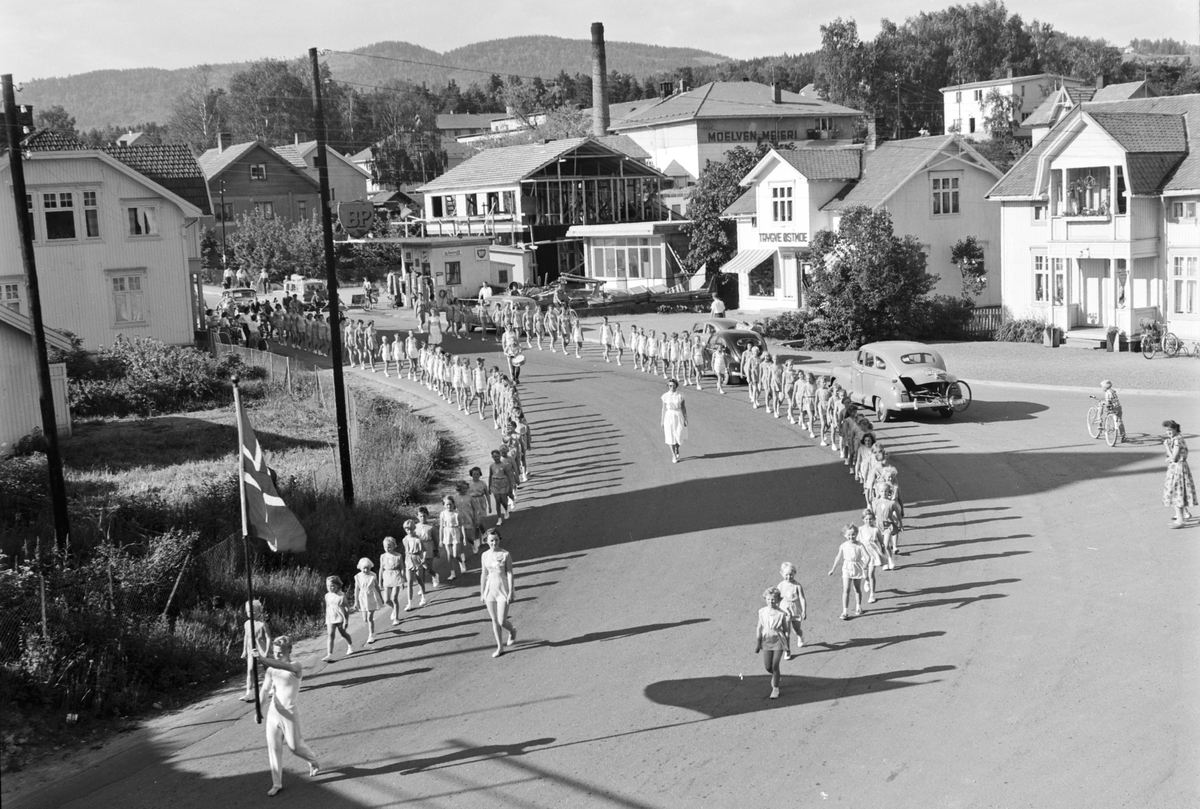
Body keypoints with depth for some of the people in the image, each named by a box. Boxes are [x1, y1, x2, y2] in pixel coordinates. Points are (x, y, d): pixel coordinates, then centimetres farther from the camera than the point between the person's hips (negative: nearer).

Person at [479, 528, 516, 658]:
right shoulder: (484, 556, 3)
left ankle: (512, 631, 29)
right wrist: (482, 593, 12)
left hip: (503, 590, -4)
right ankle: (500, 647, 20)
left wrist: (510, 592, -12)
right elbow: (483, 575, 10)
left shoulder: (505, 554, -9)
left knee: (502, 622, -5)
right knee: (494, 620, 8)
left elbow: (510, 574, -8)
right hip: (490, 590, 4)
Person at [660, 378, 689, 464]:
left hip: (678, 417, 0)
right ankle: (673, 456, 10)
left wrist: (685, 419, 0)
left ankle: (677, 448, 31)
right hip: (669, 417, 0)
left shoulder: (680, 395, -1)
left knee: (679, 436, -2)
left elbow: (683, 408, 3)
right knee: (671, 437, 0)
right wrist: (662, 421, 3)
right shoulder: (665, 396, -1)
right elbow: (664, 409, 3)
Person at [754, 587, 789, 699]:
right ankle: (775, 676, 41)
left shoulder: (782, 614, -11)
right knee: (767, 667, 5)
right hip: (767, 641, 3)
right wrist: (758, 643, 2)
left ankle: (775, 689, 12)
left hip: (779, 641, -3)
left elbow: (786, 630, -3)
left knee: (775, 666, -5)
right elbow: (759, 628, 3)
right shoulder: (762, 612, -4)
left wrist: (787, 647, 0)